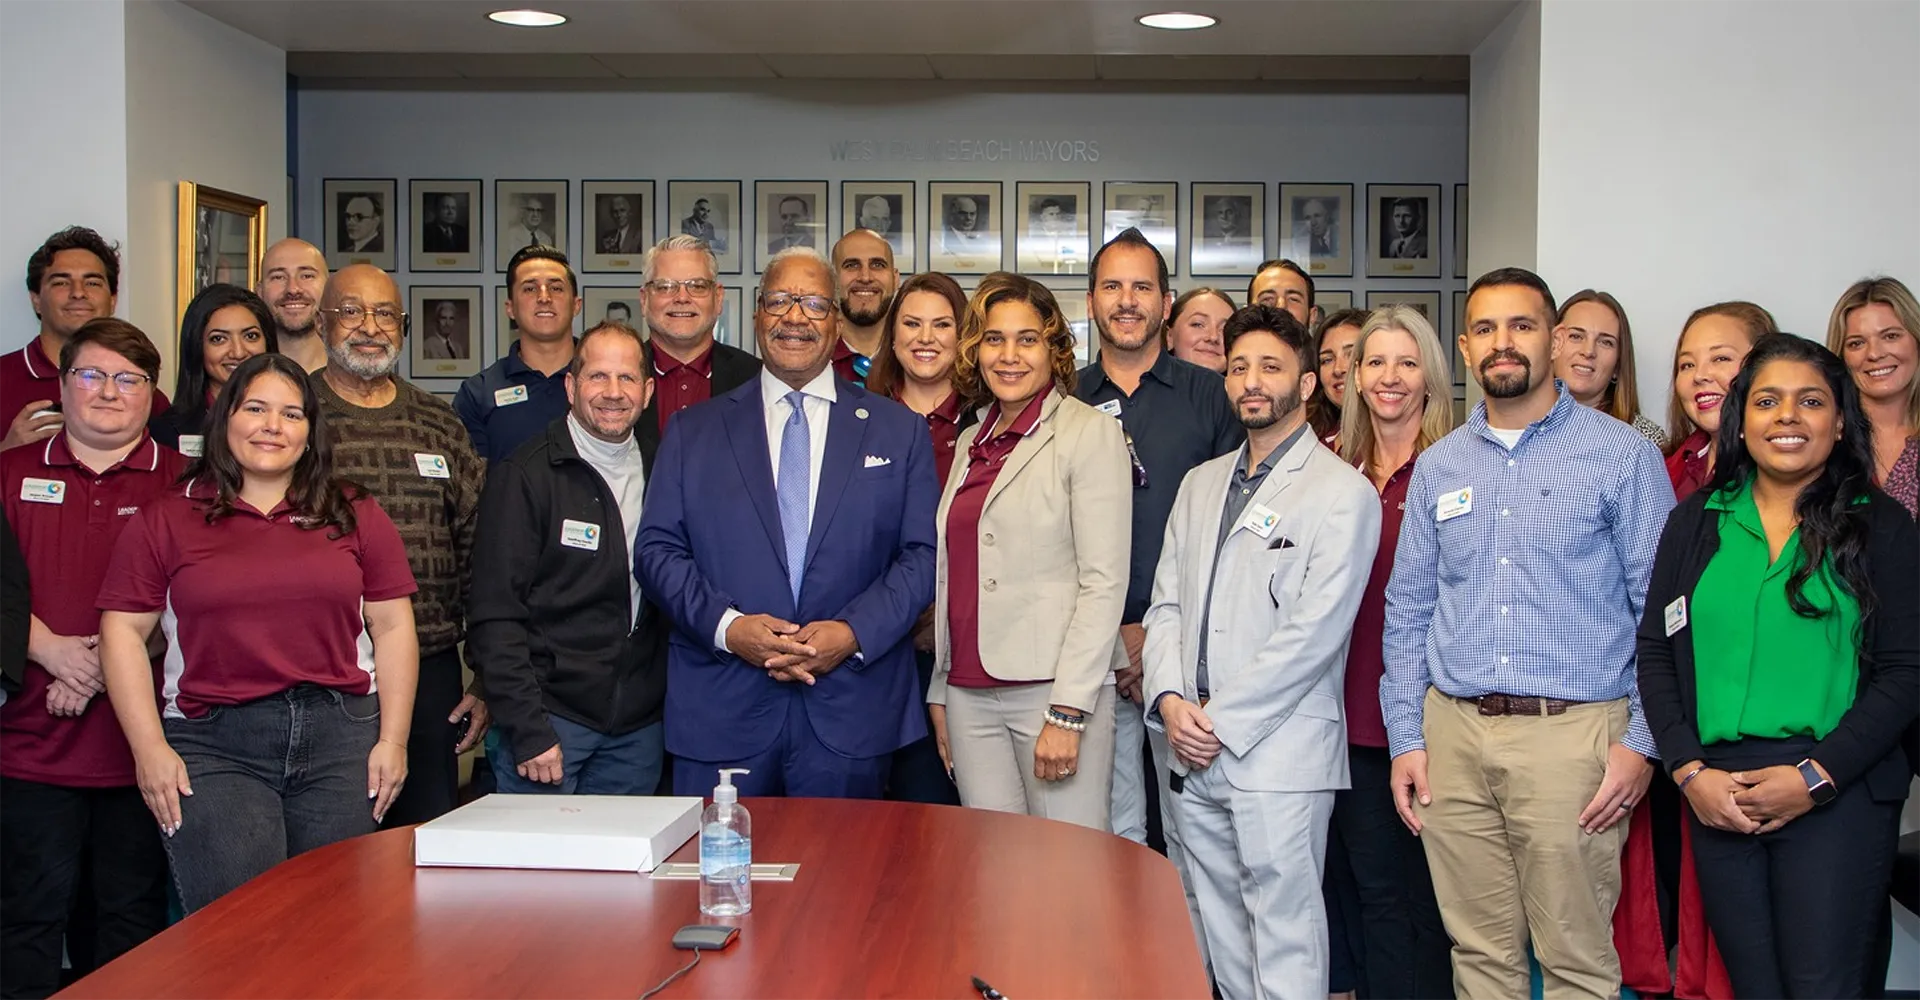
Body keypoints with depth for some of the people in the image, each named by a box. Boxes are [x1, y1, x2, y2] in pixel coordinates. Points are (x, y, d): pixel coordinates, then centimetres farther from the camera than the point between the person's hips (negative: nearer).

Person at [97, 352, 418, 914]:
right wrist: (150, 748, -4)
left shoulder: (355, 516, 11)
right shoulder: (165, 520, 8)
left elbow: (393, 626, 9)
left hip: (343, 740, 1)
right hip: (212, 747, -1)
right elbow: (123, 632, 5)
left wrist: (393, 740, 1)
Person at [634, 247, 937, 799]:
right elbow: (657, 548, 4)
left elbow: (923, 554, 3)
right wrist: (726, 625, -12)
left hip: (850, 712, 0)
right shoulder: (693, 432, 10)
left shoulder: (899, 430, 9)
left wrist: (855, 632, -12)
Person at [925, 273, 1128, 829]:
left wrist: (1067, 712, -16)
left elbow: (1104, 580, -10)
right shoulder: (973, 444, 16)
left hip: (1056, 691, -6)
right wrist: (941, 692, 14)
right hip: (969, 694, 6)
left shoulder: (1090, 433, -3)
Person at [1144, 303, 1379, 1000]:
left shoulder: (1341, 493, -5)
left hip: (1278, 752, -6)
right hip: (1193, 754, 6)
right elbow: (1166, 602, 13)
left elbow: (1314, 632, -13)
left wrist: (1223, 719, -13)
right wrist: (1170, 699, -3)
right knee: (1220, 935, 13)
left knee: (1284, 938, -2)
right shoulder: (1201, 484, 16)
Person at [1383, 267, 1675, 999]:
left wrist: (1641, 741, -8)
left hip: (1572, 733, -3)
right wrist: (1404, 738, 6)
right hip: (1452, 732, 4)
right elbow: (1407, 612, 13)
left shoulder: (1622, 456, 0)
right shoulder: (1437, 468, 11)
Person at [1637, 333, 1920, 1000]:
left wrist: (1816, 776, -11)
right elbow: (1655, 652, 6)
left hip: (1840, 796, -2)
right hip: (1718, 797, 2)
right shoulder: (1695, 522, 9)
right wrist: (1689, 771, -5)